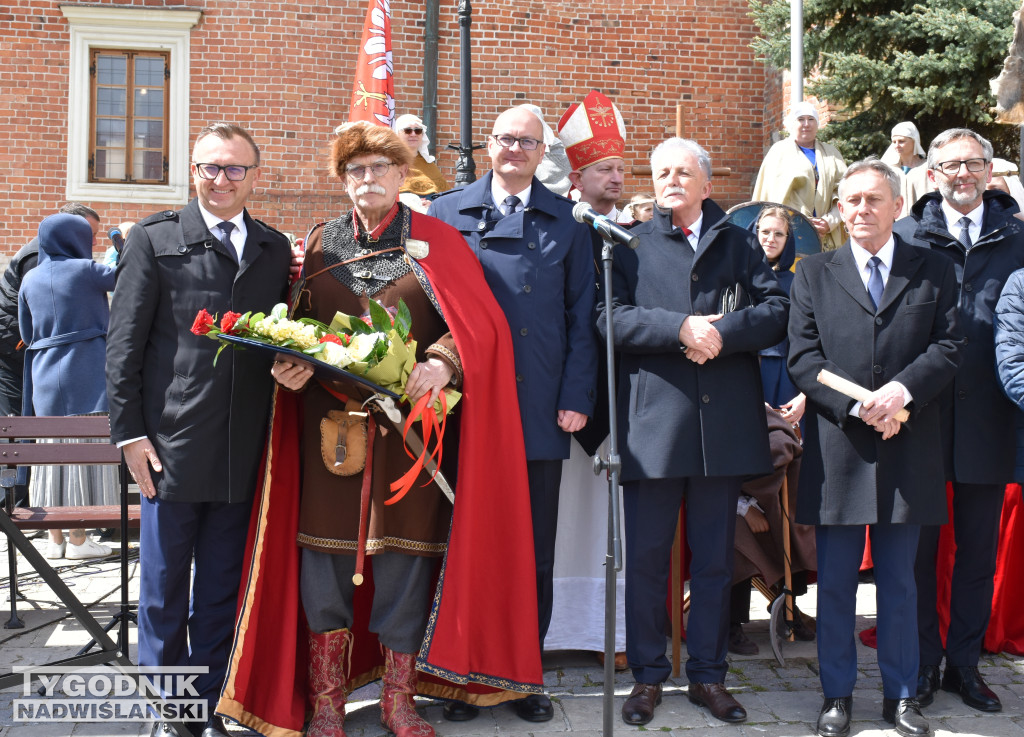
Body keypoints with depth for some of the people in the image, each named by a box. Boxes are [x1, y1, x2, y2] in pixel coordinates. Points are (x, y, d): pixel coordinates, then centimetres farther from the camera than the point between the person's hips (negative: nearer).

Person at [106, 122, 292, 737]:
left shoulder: (277, 249, 11)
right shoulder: (154, 239, 2)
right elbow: (125, 342, -2)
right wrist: (130, 432, -7)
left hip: (245, 455, 3)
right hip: (173, 447, -2)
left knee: (222, 592, 13)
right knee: (164, 591, 9)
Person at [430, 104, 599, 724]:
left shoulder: (566, 223, 10)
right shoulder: (447, 214, 10)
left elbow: (582, 316, 7)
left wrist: (577, 398, 0)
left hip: (542, 414, 1)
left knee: (535, 553, 7)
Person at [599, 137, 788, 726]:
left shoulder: (740, 243, 14)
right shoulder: (631, 243, 9)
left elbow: (778, 309, 2)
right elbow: (612, 317, -5)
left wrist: (724, 333, -14)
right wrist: (680, 327, -16)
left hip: (725, 420, 2)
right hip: (653, 418, -1)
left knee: (715, 559, 10)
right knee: (646, 557, 4)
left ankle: (709, 675, 22)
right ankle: (649, 676, 18)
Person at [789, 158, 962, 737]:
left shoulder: (934, 271, 9)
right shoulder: (814, 273, 8)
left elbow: (950, 346, 1)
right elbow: (803, 358, 0)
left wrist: (902, 390, -16)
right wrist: (857, 406, -12)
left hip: (908, 449, 0)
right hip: (838, 447, 0)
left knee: (900, 579, 9)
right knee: (836, 581, 6)